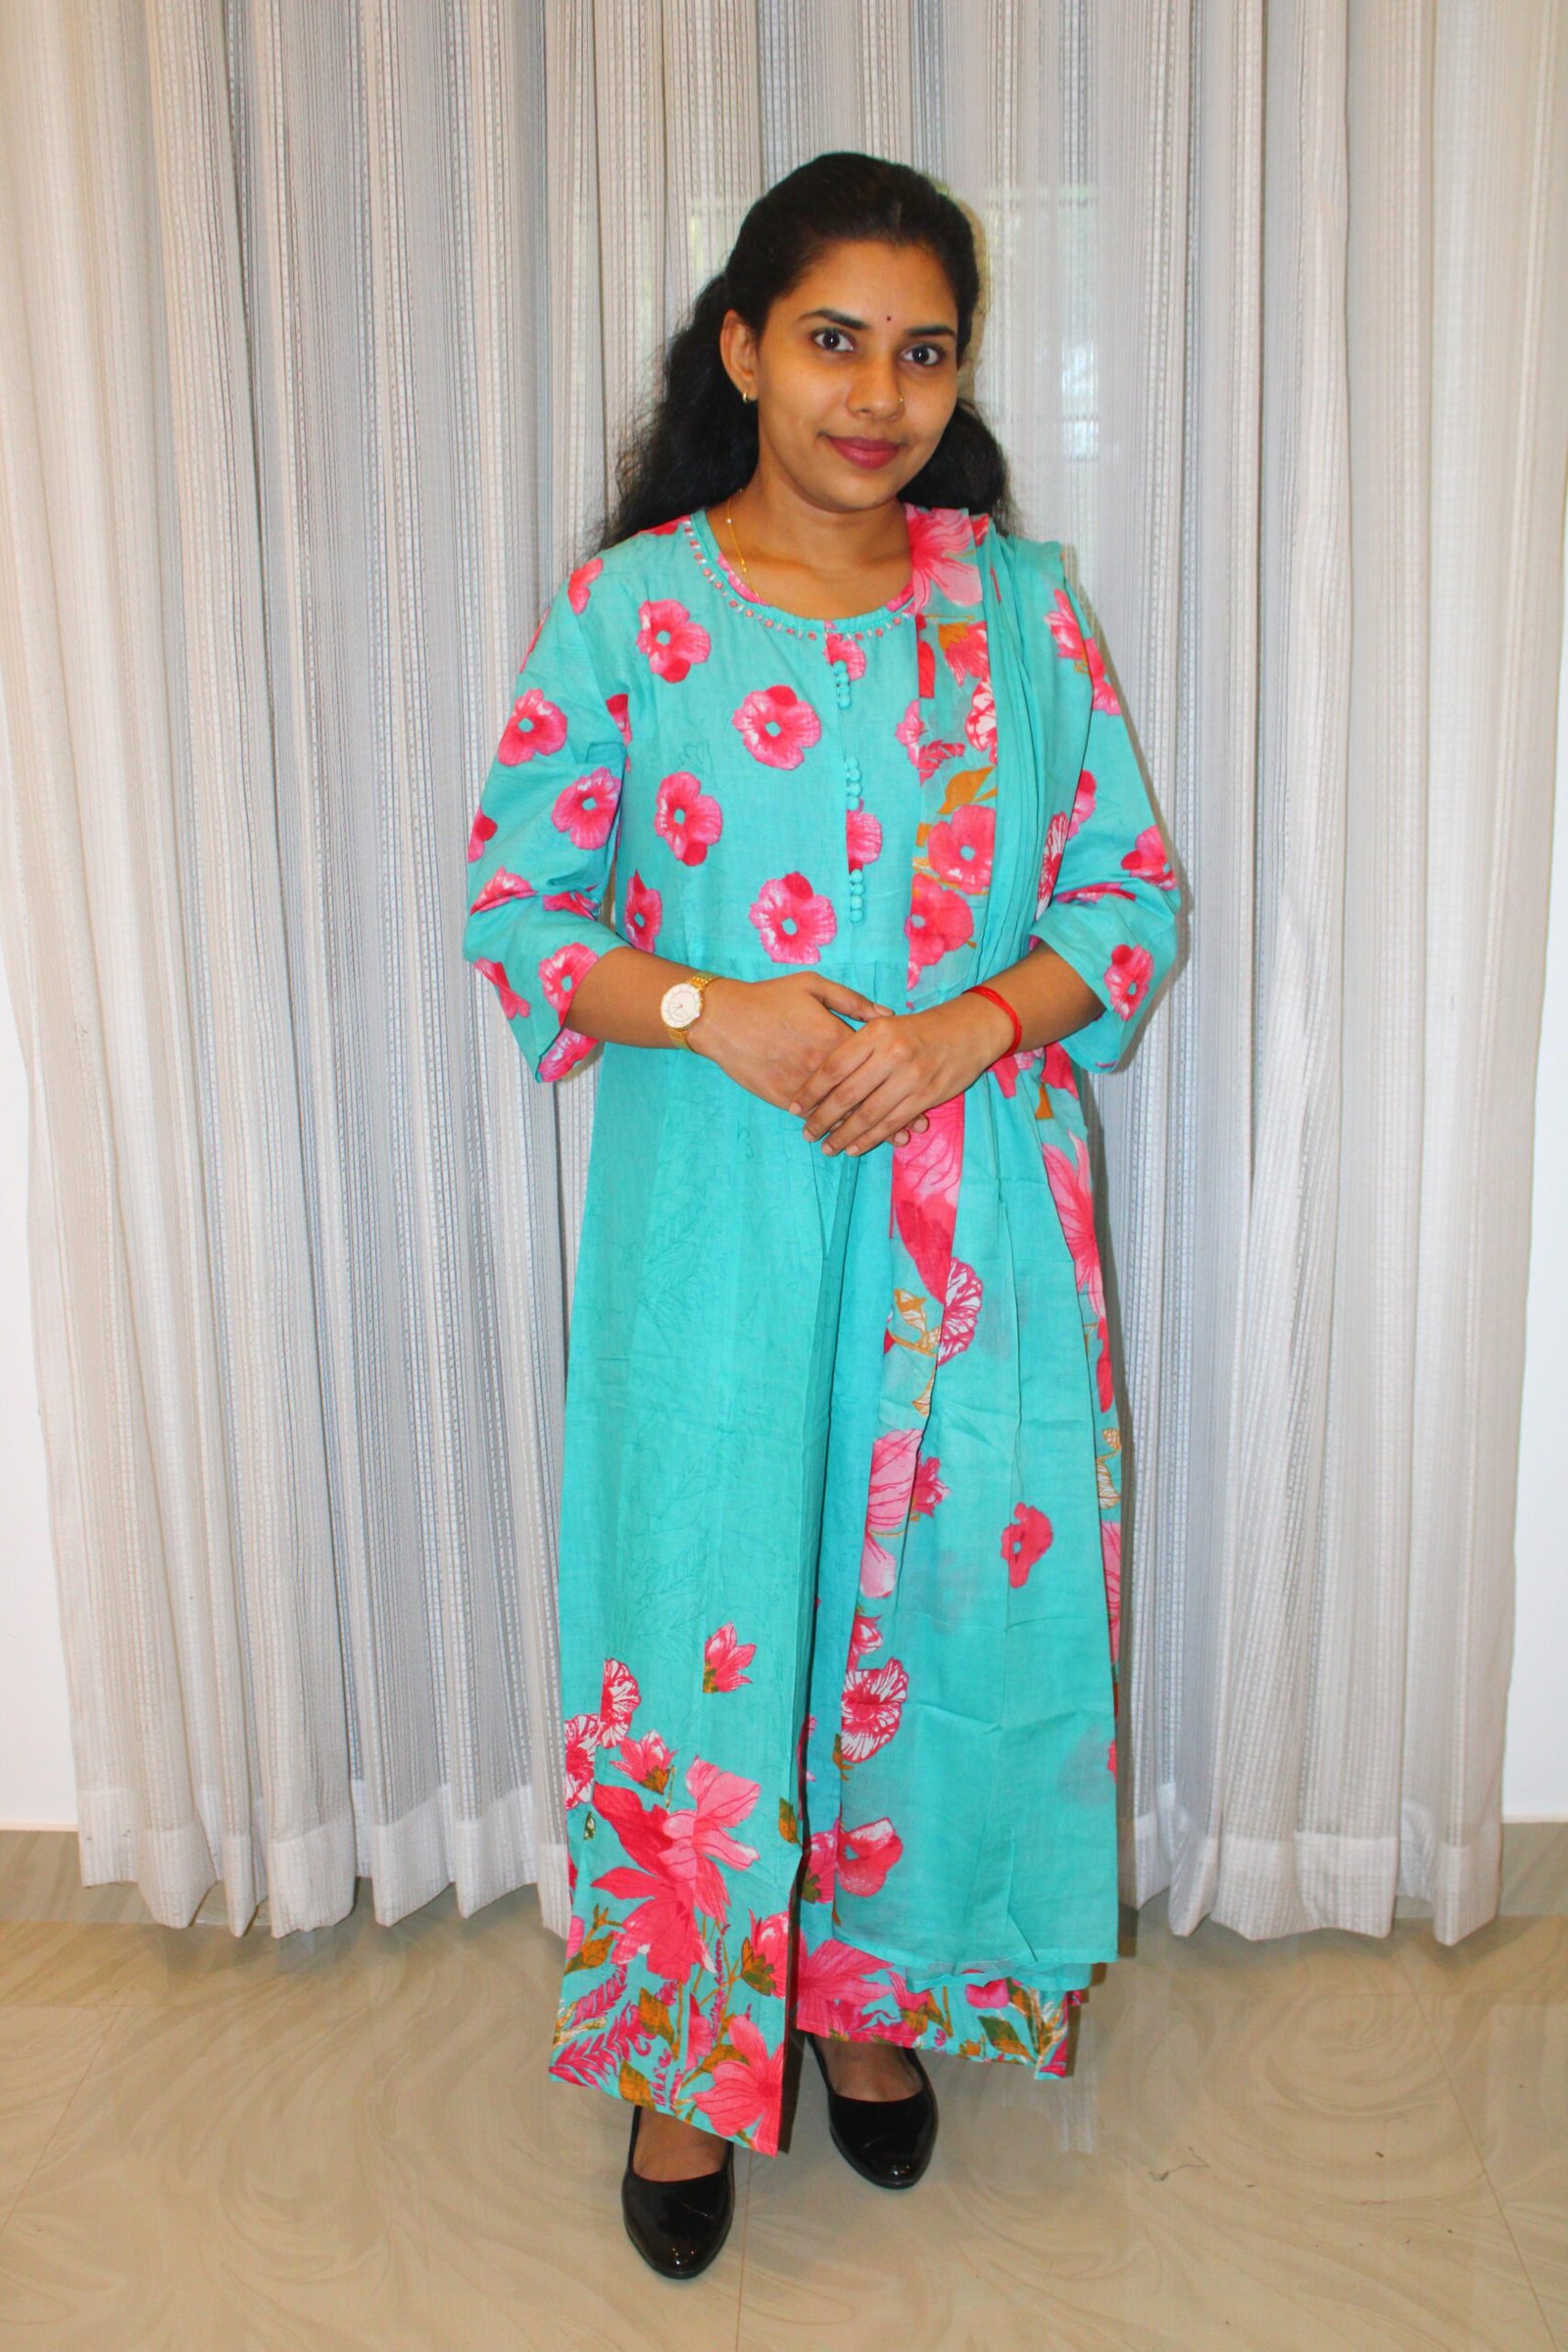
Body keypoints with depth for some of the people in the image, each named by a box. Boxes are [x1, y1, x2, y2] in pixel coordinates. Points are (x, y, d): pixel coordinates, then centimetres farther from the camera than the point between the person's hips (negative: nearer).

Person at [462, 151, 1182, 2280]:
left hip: (973, 1214, 2)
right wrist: (706, 1010, -17)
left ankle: (874, 1992, 38)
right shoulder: (627, 607, -2)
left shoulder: (1023, 605, 3)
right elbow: (515, 902, 0)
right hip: (713, 1217, -2)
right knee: (702, 1609, 5)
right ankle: (690, 2049, 30)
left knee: (947, 1593, 12)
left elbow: (1133, 898, 4)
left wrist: (966, 1028, -14)